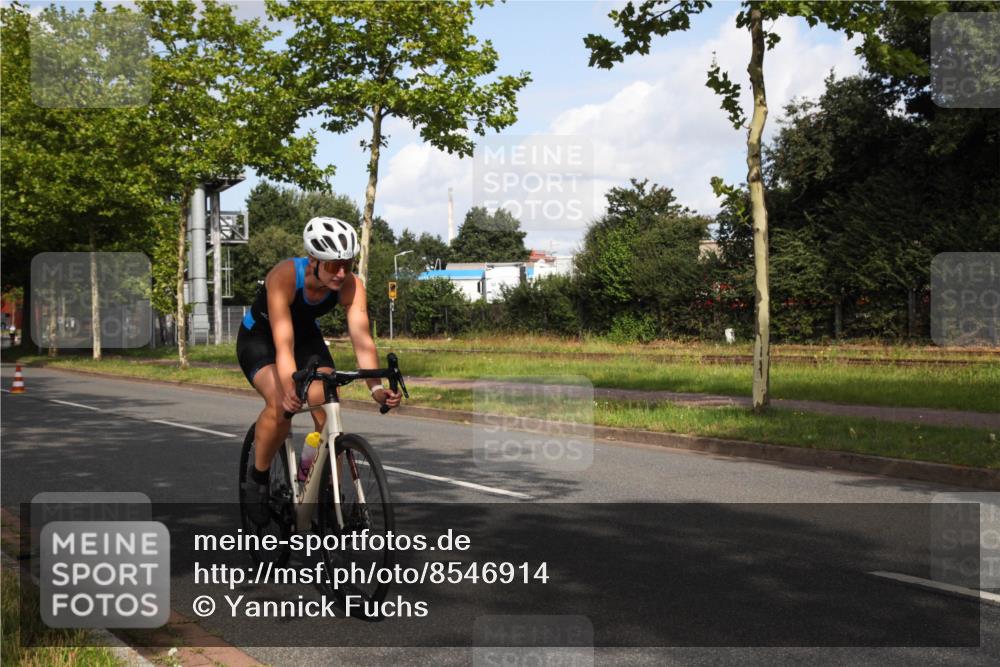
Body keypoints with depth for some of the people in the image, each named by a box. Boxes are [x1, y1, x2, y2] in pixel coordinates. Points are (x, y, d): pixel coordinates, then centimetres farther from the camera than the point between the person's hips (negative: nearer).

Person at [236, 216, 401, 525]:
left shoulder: (351, 285, -25)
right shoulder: (284, 276, -36)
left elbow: (362, 339, -30)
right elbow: (283, 344, -43)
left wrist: (376, 387, -45)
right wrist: (289, 390, -57)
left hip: (307, 336, 4)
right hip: (260, 337, -4)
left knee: (329, 411, -16)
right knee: (280, 406, -29)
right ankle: (258, 477, -4)